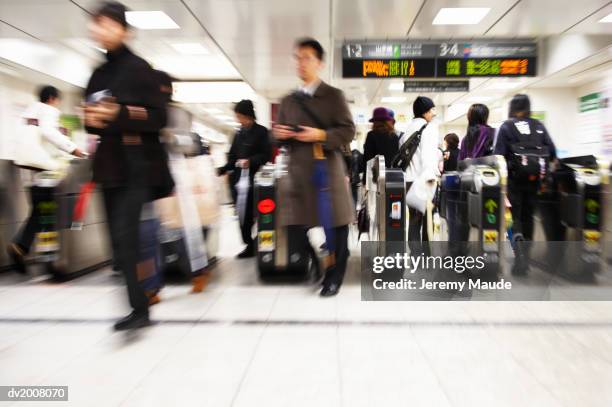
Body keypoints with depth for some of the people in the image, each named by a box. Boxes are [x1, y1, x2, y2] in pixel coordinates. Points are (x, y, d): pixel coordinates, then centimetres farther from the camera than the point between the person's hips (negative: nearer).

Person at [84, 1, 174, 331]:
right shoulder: (98, 74, 17)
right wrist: (92, 120, -1)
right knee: (119, 237, 8)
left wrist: (118, 114, -20)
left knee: (125, 235, -15)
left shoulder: (139, 68, -3)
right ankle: (140, 306, 23)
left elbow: (158, 118, -9)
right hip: (110, 163, 7)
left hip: (137, 163, -7)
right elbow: (91, 117, 23)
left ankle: (139, 308, -6)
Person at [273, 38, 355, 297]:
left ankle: (334, 276, 14)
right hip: (300, 171, 4)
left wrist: (321, 135, -17)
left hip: (328, 169, -4)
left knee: (335, 223, 0)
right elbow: (281, 136, 21)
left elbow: (348, 131, -3)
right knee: (300, 221, 4)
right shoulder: (288, 101, 18)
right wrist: (279, 134, -3)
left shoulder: (334, 96, 5)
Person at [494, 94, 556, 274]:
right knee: (528, 216, 14)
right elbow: (552, 152, 4)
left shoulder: (506, 127, -1)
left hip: (514, 178, -3)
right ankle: (524, 258, 21)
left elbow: (499, 154, -8)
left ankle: (518, 240, -25)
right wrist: (542, 167, 15)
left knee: (514, 216, 4)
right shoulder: (539, 126, 8)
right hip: (535, 178, 3)